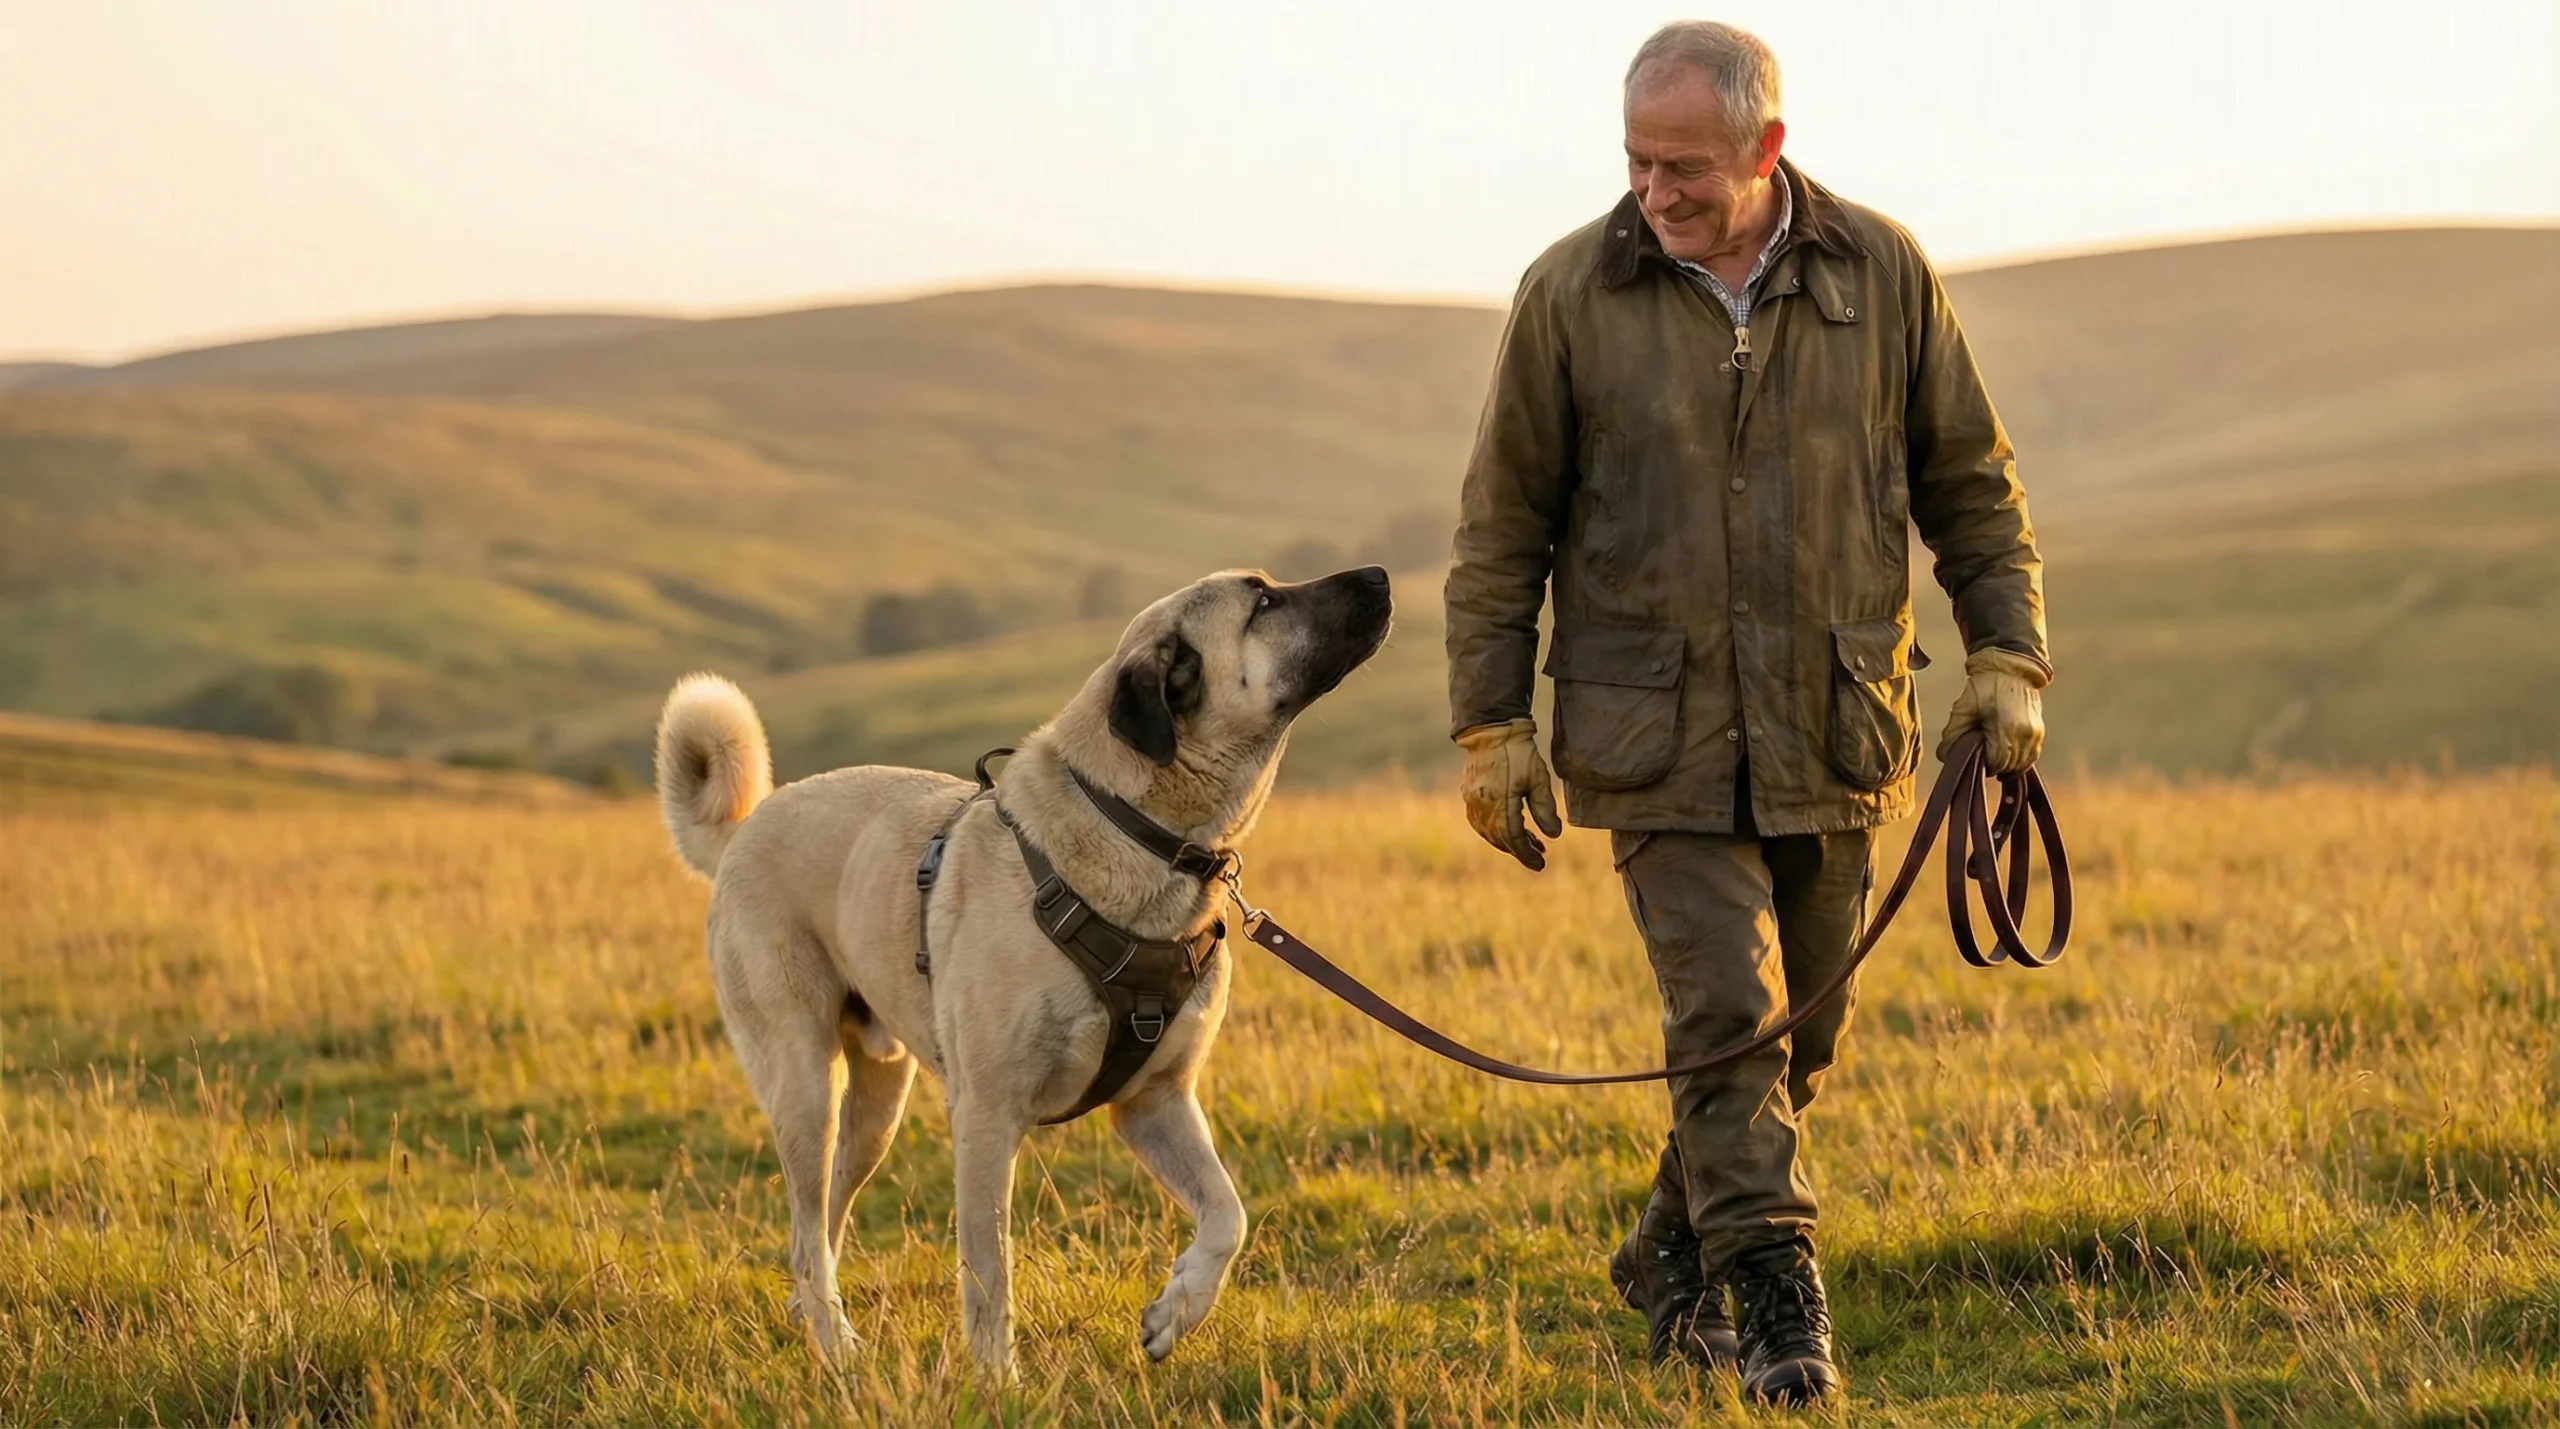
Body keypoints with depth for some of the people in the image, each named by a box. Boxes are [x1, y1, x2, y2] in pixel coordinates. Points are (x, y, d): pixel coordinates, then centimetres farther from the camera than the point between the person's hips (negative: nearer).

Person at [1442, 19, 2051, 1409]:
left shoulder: (1880, 273, -1)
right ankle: (1778, 1313, -10)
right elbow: (1501, 527, 2)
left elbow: (1969, 484, 9)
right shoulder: (1572, 294, -5)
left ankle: (1672, 1266, 30)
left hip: (1835, 734, 3)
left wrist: (2007, 655, -1)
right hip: (1658, 738, -3)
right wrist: (1490, 725, -1)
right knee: (1728, 1015, -13)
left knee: (1801, 1032, 11)